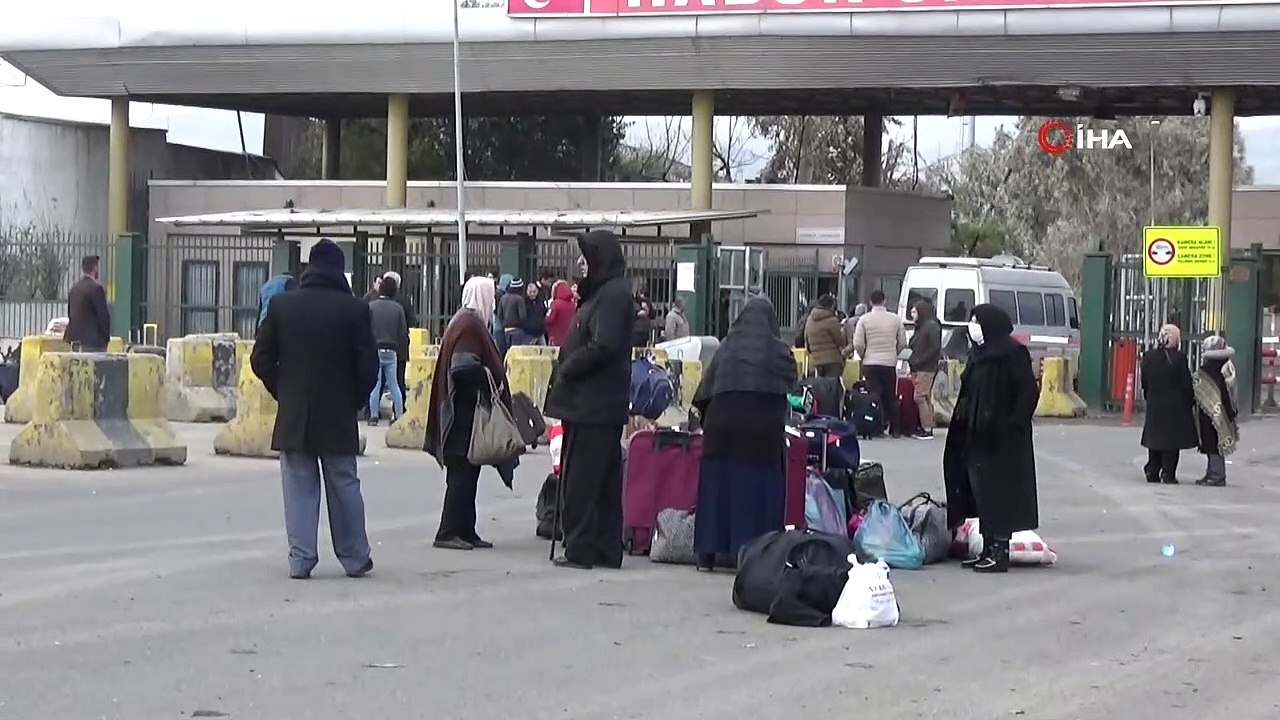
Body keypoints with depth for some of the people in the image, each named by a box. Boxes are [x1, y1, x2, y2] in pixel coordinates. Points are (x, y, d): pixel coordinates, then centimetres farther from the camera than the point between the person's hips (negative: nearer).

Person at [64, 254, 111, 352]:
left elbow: (70, 314, 17)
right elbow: (103, 315, -13)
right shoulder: (96, 288, -13)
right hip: (93, 339, -8)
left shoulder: (74, 288, 11)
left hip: (74, 337, 8)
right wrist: (106, 337, -1)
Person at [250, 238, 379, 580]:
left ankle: (300, 559, 2)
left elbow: (261, 359, 0)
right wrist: (355, 400, 8)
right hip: (339, 417, -1)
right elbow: (368, 364, -8)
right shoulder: (354, 309, -7)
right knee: (344, 487, 9)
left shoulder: (281, 305, -2)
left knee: (299, 487, 6)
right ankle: (354, 558, 15)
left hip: (293, 415, 1)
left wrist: (283, 393, 12)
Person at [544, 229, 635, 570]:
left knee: (581, 479, -7)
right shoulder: (602, 293, 17)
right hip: (603, 404, 10)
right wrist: (565, 370, 8)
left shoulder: (612, 295, -14)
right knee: (605, 480, 12)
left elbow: (602, 348, -23)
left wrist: (565, 370, -12)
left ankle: (580, 548, -4)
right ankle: (607, 548, 17)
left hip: (592, 404, -10)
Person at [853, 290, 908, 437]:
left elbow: (858, 344, -7)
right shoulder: (895, 319, 1)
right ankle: (895, 429, 12)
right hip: (890, 363, 1)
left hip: (870, 363, -1)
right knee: (891, 398, 10)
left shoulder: (864, 319, -5)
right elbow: (903, 343, 4)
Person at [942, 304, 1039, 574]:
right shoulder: (979, 354, 14)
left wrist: (1014, 424, -20)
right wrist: (963, 423, 12)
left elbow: (1029, 392, -15)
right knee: (980, 491, 11)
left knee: (999, 491, -5)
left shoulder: (1012, 354, -11)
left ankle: (999, 550, -1)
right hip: (977, 437, 9)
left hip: (1002, 439, -9)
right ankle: (988, 549, 18)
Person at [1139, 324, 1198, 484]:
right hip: (1176, 405, -4)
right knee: (1172, 441, 2)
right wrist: (1191, 401, 4)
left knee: (1155, 439, 12)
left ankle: (1152, 472, 12)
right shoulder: (1179, 357, -13)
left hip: (1154, 405, 4)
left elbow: (1144, 382, 6)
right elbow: (1186, 383, -8)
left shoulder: (1148, 356, -1)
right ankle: (1168, 474, 1)